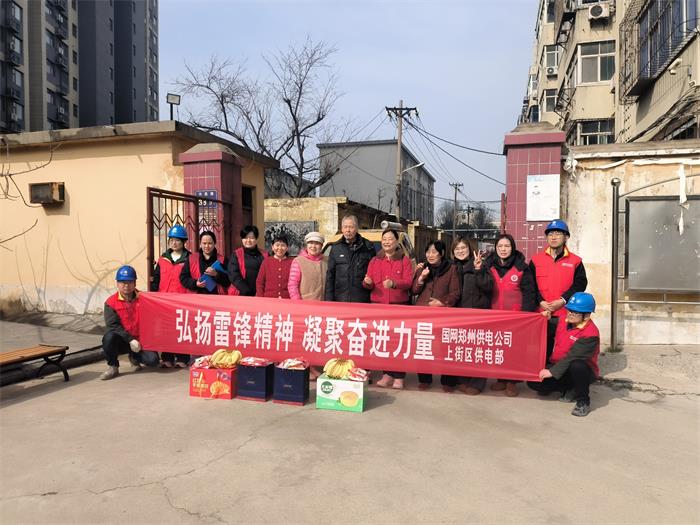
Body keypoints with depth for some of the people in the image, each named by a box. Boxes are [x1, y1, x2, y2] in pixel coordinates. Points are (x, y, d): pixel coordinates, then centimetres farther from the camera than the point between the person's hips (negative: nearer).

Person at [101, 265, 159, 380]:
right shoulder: (111, 302, -5)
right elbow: (113, 325, -12)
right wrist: (130, 340, -20)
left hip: (141, 340, 1)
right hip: (122, 341, -1)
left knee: (153, 360, -20)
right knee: (109, 337, -33)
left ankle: (134, 358, 17)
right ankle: (112, 367, -8)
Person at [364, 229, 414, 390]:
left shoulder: (404, 260, 3)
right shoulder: (375, 260, 13)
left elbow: (408, 281, -9)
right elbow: (368, 284, 10)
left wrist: (393, 283, -27)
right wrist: (367, 282, -14)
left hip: (399, 305, -3)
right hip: (378, 304, 3)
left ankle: (398, 376, 6)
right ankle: (387, 373, 14)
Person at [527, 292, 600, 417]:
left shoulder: (591, 334, -23)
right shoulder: (563, 319, 0)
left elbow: (572, 357, -29)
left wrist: (552, 371, -31)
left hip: (584, 372, -6)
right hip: (557, 365, 6)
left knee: (576, 365, -41)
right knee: (534, 382, -11)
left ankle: (583, 402, -15)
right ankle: (569, 390, 12)